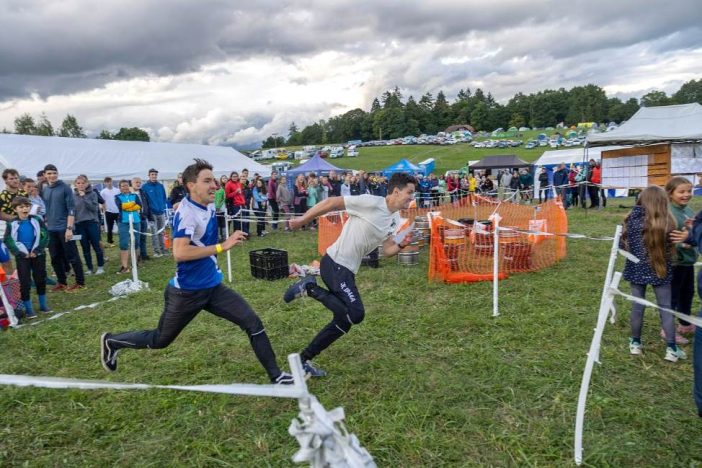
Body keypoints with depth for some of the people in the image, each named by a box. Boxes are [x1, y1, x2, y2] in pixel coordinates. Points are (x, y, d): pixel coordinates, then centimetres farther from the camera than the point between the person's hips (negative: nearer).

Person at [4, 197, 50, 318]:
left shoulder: (37, 220, -3)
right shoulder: (12, 224, -5)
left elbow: (45, 236, -3)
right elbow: (7, 240, -4)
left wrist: (37, 250, -10)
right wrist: (20, 253, -10)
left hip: (38, 255, 1)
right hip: (22, 257, -1)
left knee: (41, 280, 9)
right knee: (25, 282, 0)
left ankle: (43, 304, 24)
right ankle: (28, 309, 10)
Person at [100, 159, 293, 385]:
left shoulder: (208, 207, 2)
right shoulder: (187, 212, -23)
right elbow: (179, 253, -35)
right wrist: (222, 246, -33)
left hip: (213, 287, 7)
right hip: (188, 291, -7)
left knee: (253, 323, -4)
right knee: (159, 340, 15)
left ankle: (276, 376, 6)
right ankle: (111, 342, 41)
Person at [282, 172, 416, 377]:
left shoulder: (395, 220, 10)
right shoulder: (371, 202, -17)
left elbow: (387, 251, 14)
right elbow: (331, 203, -13)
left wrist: (402, 245, -8)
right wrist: (302, 220, -8)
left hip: (348, 270, 9)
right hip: (334, 264, -9)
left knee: (344, 321, 10)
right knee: (356, 314, -19)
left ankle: (304, 360, 21)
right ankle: (310, 287, -4)